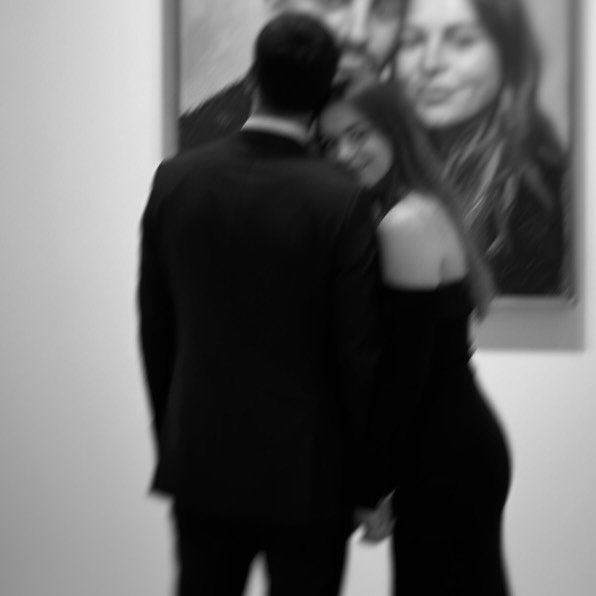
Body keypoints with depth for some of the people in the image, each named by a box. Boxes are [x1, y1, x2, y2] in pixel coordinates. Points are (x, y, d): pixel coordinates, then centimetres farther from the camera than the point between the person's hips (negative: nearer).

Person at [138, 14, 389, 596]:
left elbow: (154, 327, 3)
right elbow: (359, 352, -12)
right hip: (305, 471, -3)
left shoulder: (175, 179, -5)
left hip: (199, 460, 4)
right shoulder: (341, 200, -16)